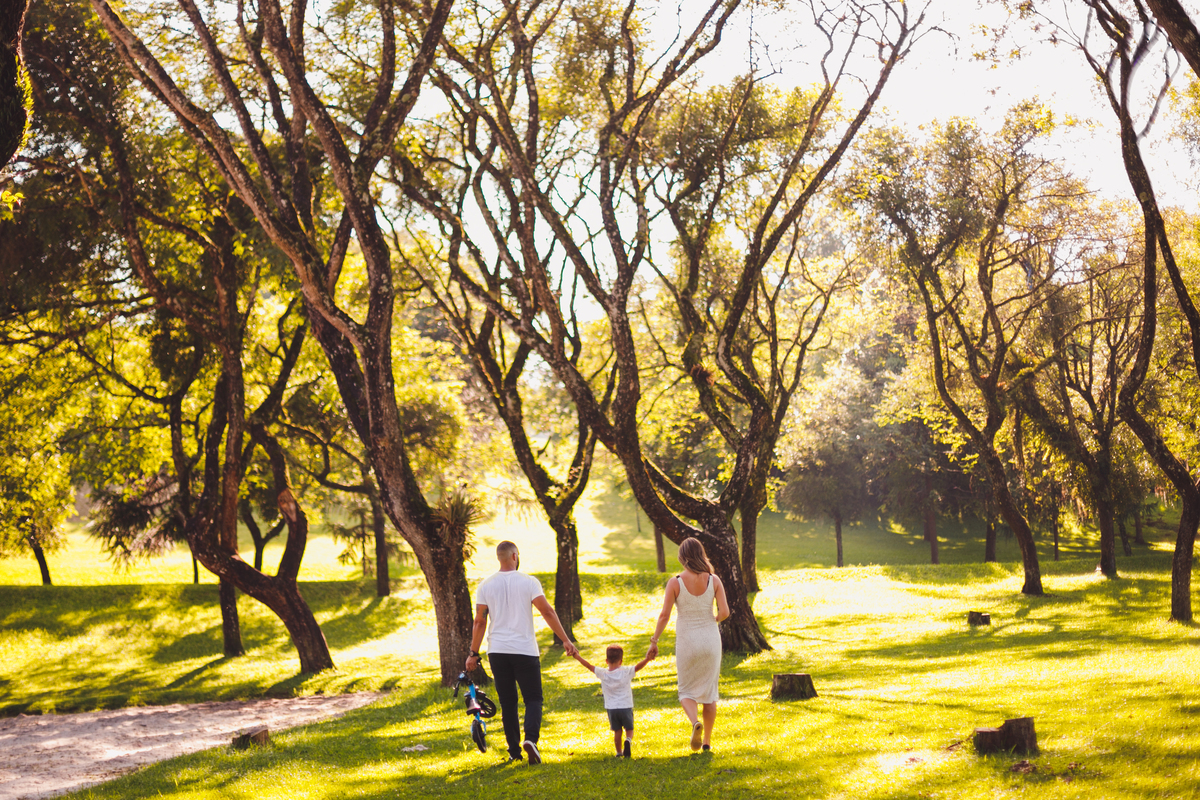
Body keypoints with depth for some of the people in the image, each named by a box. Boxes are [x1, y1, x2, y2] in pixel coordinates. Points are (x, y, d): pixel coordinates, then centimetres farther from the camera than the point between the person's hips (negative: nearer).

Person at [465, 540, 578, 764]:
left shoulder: (486, 585, 4)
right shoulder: (528, 582, -4)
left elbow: (480, 622, 3)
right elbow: (547, 612, -9)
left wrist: (474, 654, 9)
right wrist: (566, 640, -6)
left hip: (497, 651, 3)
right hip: (525, 650, -3)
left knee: (507, 702, 11)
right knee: (533, 698, 4)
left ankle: (514, 750, 10)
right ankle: (530, 738, -20)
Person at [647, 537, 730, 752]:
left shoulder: (675, 582, -11)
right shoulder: (714, 580, -6)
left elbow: (664, 615, -13)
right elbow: (724, 612, -9)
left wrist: (654, 641, -3)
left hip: (686, 642, -2)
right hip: (710, 638, 2)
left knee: (687, 692, 12)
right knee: (709, 690, 17)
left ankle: (695, 723, -19)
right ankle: (707, 740, 18)